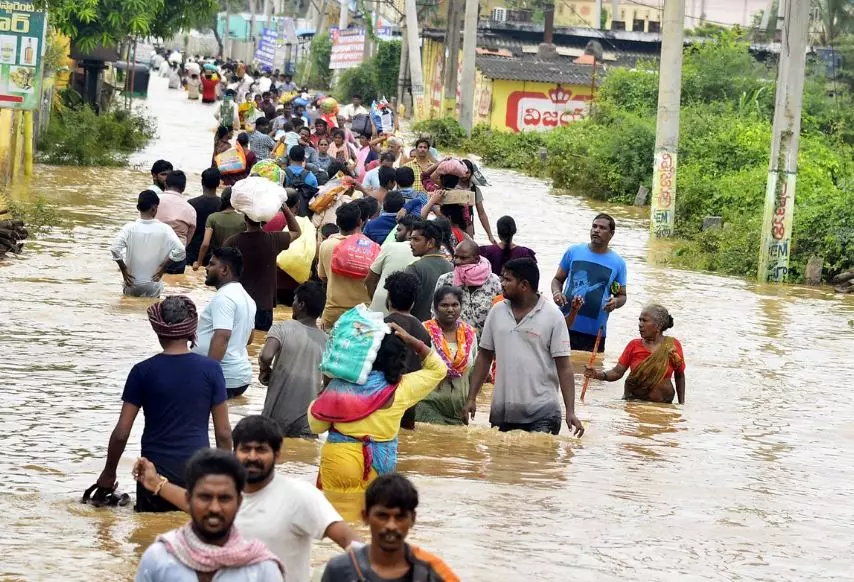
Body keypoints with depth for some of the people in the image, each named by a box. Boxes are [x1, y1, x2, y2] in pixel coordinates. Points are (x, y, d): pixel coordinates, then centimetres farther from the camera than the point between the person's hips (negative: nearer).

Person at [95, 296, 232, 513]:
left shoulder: (143, 372, -4)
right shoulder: (210, 370, -3)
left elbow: (121, 433, -3)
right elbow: (223, 433, -1)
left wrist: (108, 473, 11)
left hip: (156, 472, 0)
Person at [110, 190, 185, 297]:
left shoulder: (130, 228, -10)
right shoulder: (164, 229, -10)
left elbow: (114, 249, -21)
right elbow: (180, 250, -17)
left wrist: (123, 269, -8)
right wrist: (163, 266, -5)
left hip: (132, 284, 0)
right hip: (153, 287, 0)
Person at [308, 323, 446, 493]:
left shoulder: (340, 385, -9)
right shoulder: (400, 389, -8)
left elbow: (317, 426, 0)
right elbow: (438, 369, 6)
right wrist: (411, 341, 3)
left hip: (338, 462, -1)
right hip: (378, 465, 1)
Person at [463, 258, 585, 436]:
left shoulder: (552, 316, -5)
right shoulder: (497, 311, 7)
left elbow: (564, 366, -6)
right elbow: (484, 356, 14)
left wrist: (570, 411, -13)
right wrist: (471, 398, 8)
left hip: (541, 415, -4)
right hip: (502, 412, 4)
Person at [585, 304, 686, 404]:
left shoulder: (673, 345, -2)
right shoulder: (634, 345, 3)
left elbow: (679, 376, 8)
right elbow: (618, 372, -1)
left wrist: (682, 404, 6)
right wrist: (600, 375, -21)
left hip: (662, 404, -2)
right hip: (632, 400, 2)